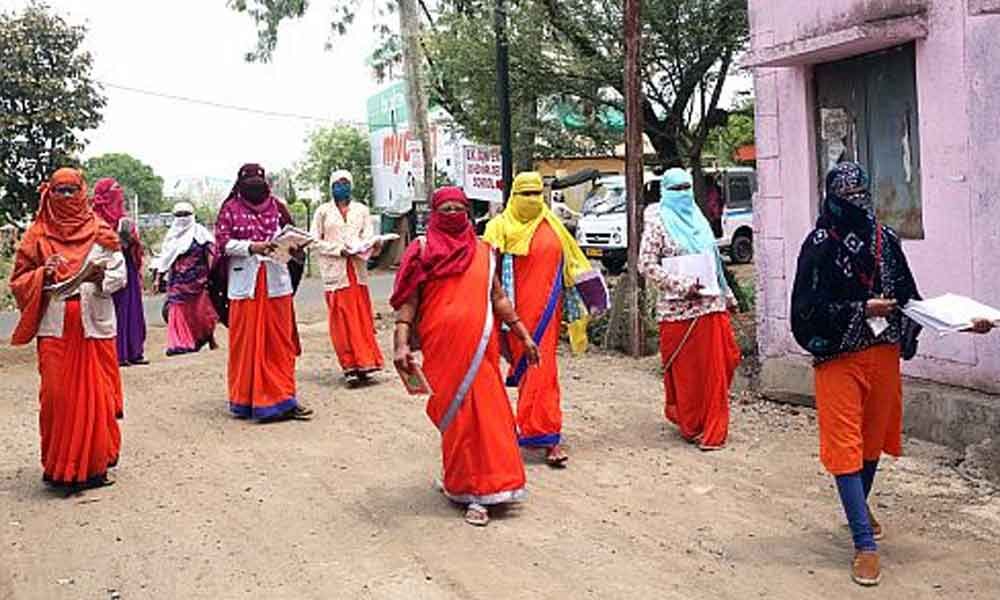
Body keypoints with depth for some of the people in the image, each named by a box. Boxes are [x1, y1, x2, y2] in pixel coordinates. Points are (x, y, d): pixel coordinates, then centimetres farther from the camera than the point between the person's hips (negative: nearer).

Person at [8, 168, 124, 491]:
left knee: (96, 393, 0)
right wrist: (43, 274, -11)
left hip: (94, 326, 0)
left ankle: (95, 462, 14)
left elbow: (120, 275, 4)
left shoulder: (100, 232, 6)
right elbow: (19, 280, 8)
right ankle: (60, 466, 9)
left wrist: (101, 276, -17)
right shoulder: (38, 235, 8)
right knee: (57, 394, -2)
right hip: (55, 328, 1)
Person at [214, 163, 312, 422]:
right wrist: (252, 247, -17)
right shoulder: (230, 209, 5)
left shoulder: (275, 206, 11)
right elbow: (222, 241, -2)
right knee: (247, 341, 2)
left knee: (279, 340, 2)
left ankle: (281, 397, 7)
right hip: (244, 282, -2)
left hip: (275, 280, 2)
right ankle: (245, 399, 13)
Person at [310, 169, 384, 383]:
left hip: (357, 268, 2)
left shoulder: (361, 210, 13)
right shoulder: (323, 211, 7)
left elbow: (368, 235, 7)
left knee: (362, 317, -2)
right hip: (335, 270, -2)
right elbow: (315, 241, 4)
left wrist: (370, 247, -16)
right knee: (341, 319, -4)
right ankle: (350, 365, -1)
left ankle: (364, 363, 1)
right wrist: (339, 250, -10)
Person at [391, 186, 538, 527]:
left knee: (485, 412, 1)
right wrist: (402, 345, -15)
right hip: (441, 348, -3)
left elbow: (498, 298, 19)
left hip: (481, 346, 3)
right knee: (458, 413, -1)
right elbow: (407, 303, -3)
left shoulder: (482, 252, 14)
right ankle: (474, 490, 10)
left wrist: (523, 335, 16)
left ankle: (462, 482, 16)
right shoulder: (423, 251, 3)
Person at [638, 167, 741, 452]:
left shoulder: (698, 218, 15)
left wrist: (727, 294, 21)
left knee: (718, 364, 4)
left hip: (711, 305, 6)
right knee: (686, 372, 2)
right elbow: (646, 265, -12)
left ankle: (712, 428, 19)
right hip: (679, 309, -6)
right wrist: (684, 284, -17)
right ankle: (690, 425, 20)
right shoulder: (657, 222, -5)